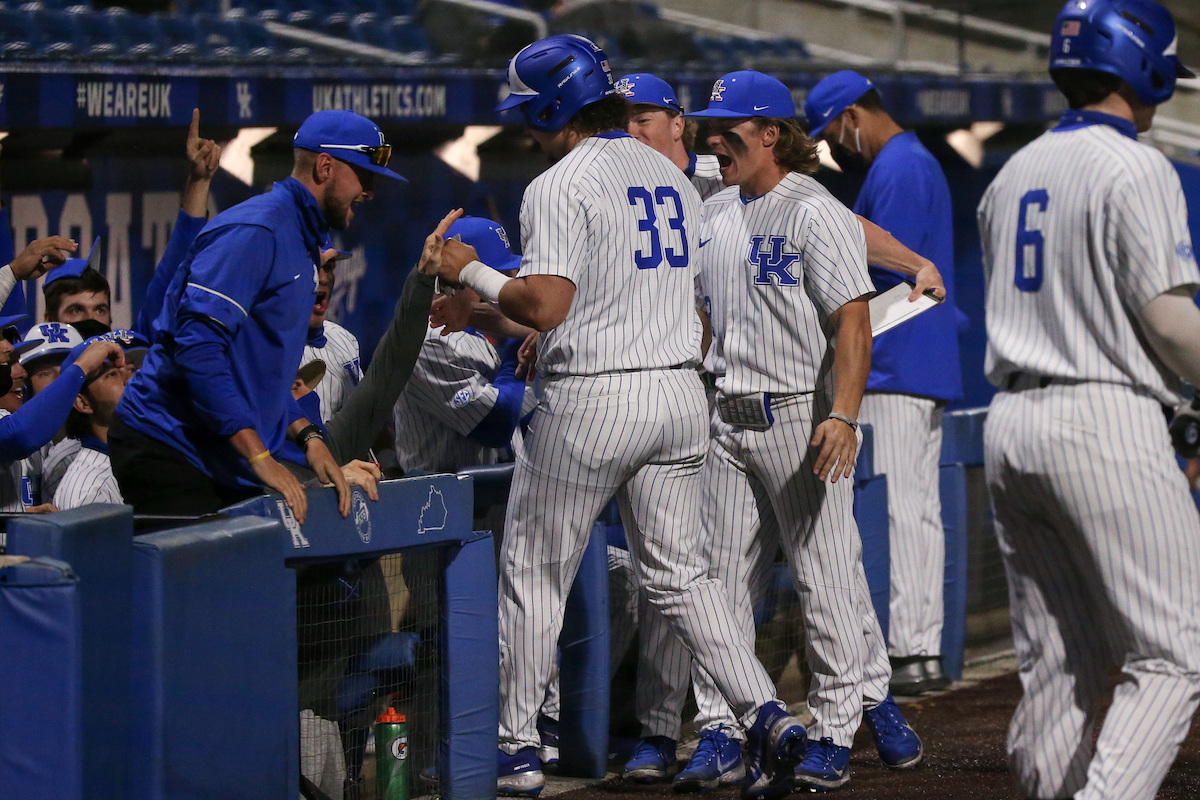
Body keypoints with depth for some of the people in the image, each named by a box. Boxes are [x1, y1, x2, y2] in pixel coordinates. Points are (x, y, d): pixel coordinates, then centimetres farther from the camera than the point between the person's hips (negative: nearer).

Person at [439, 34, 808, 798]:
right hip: (680, 392, 7)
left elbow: (546, 306, -20)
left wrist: (473, 273, -4)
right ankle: (766, 715, -3)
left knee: (534, 573, 6)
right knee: (680, 571, 12)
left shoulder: (561, 186, -11)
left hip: (591, 398, -7)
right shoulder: (673, 177, 14)